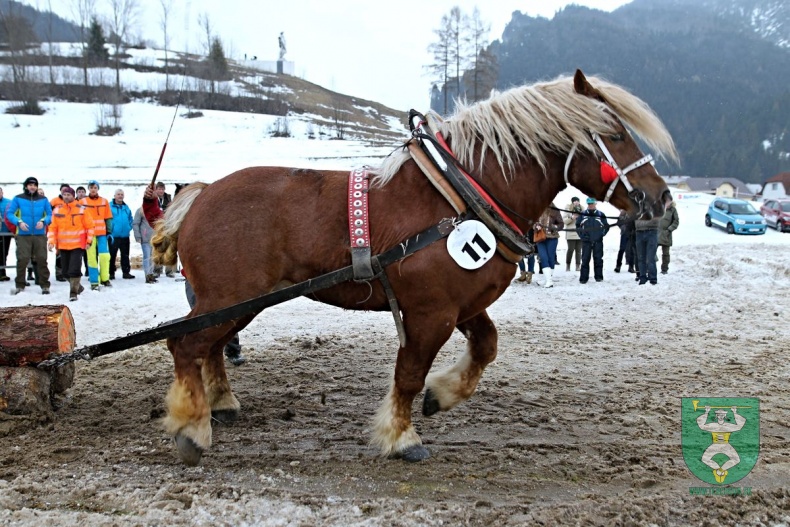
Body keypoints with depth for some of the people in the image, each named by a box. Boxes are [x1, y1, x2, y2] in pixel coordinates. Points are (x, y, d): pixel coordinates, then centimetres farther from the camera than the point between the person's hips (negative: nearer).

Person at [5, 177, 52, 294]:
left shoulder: (43, 199, 7)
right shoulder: (18, 199, 3)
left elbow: (49, 214, 7)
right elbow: (9, 213, 2)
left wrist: (43, 221, -12)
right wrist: (19, 222, -13)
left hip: (40, 234, 1)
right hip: (23, 235, -1)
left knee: (42, 259, 1)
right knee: (22, 260, -3)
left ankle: (45, 285, 9)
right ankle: (20, 285, 9)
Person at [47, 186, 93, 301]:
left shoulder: (81, 210, -3)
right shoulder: (57, 210, 4)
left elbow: (90, 226, 1)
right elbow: (52, 227, 6)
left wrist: (89, 241, -4)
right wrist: (51, 241, -4)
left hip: (77, 245, -4)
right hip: (63, 246, 4)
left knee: (74, 270, -11)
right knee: (65, 271, 11)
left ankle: (73, 292, -2)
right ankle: (77, 286, 32)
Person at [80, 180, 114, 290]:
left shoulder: (104, 202, 10)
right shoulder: (83, 202, 5)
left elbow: (108, 218, 11)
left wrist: (109, 232, 5)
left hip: (102, 233, 1)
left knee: (105, 256, -6)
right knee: (92, 258, 0)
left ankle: (105, 279, 8)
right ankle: (94, 282, 4)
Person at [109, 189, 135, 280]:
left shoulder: (126, 207, 11)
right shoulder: (110, 206, -7)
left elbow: (131, 219, 18)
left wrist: (129, 227, 4)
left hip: (125, 236, 5)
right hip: (113, 236, -5)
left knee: (125, 255, 10)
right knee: (112, 255, 1)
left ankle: (126, 272, 17)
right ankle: (111, 273, 9)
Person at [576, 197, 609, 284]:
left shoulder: (601, 215, 6)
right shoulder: (582, 214, 8)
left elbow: (606, 226, 12)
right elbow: (577, 226, 14)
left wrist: (602, 234, -1)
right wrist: (581, 235, 1)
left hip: (598, 241, 0)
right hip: (586, 241, 0)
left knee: (598, 259, 2)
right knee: (585, 259, -2)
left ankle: (599, 276, 10)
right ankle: (583, 278, 0)